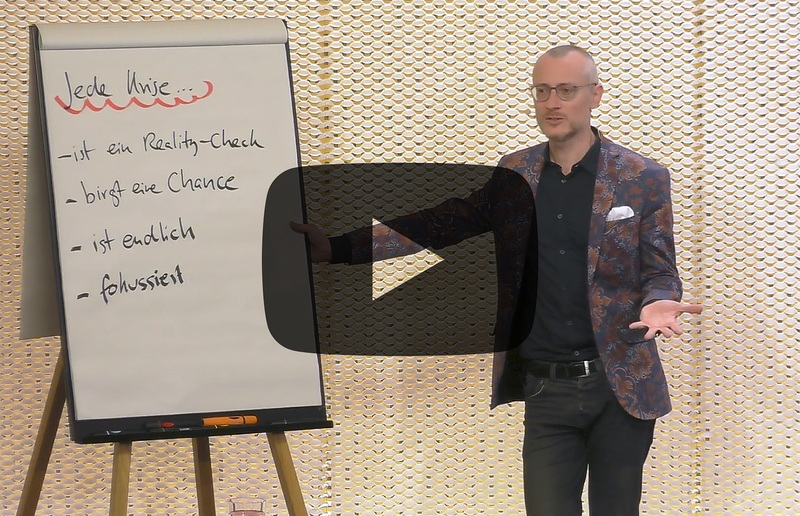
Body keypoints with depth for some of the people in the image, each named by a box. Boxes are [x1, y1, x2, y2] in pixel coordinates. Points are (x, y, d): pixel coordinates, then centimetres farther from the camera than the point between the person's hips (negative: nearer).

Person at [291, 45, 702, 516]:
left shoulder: (644, 179, -1)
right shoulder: (512, 175, 7)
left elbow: (660, 272, 2)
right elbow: (440, 223, 2)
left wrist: (657, 304, -23)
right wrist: (339, 248, -7)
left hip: (621, 388, -2)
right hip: (546, 389, 2)